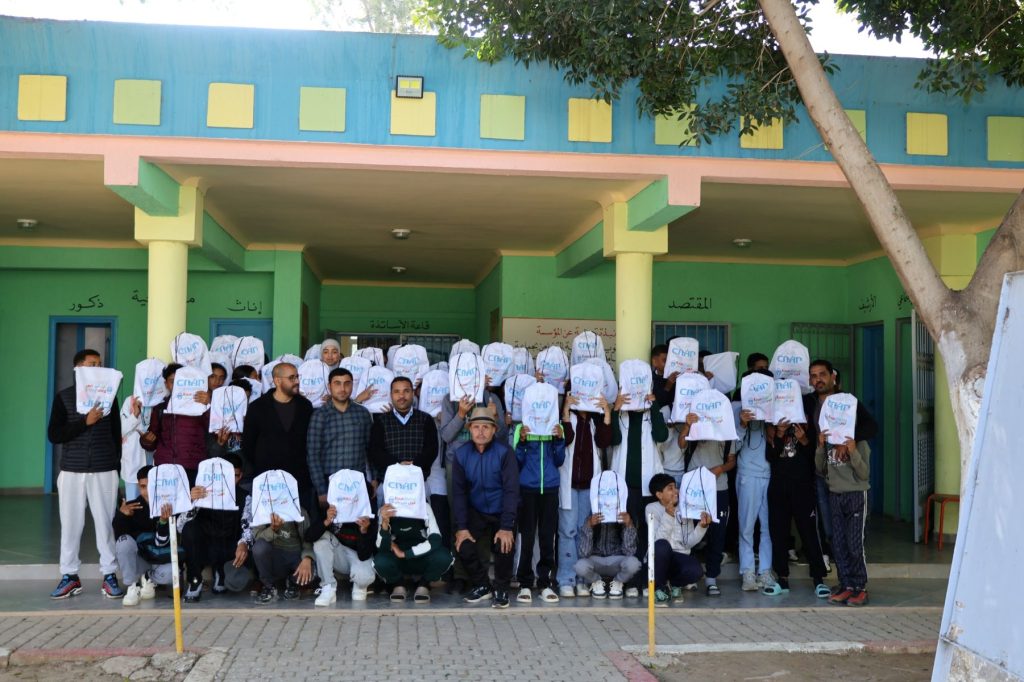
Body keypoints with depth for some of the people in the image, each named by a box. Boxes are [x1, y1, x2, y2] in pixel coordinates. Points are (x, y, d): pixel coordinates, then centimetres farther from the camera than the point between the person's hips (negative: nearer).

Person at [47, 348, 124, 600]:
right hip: (72, 470, 0)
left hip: (104, 471, 0)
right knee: (70, 524, 4)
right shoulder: (63, 397, 4)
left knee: (106, 523, 0)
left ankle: (109, 576, 7)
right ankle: (70, 576, 14)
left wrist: (117, 465, 7)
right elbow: (54, 435, -4)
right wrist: (85, 422, -15)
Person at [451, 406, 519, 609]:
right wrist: (461, 527, -12)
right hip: (476, 512, 3)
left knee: (504, 545, -24)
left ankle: (501, 589, 3)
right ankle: (482, 585, 11)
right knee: (463, 545, -16)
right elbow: (458, 492, -5)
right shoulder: (461, 454, -7)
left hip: (502, 512, -3)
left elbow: (511, 490, -19)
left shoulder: (504, 452, -17)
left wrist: (506, 527, -24)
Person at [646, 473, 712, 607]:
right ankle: (659, 589, -12)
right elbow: (659, 541, -18)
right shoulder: (651, 509, -4)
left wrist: (702, 526, -15)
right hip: (659, 558, -3)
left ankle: (674, 584, 7)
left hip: (680, 557, 3)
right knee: (662, 546, -38)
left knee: (694, 571, -32)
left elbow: (688, 543, 0)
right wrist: (668, 515, -26)